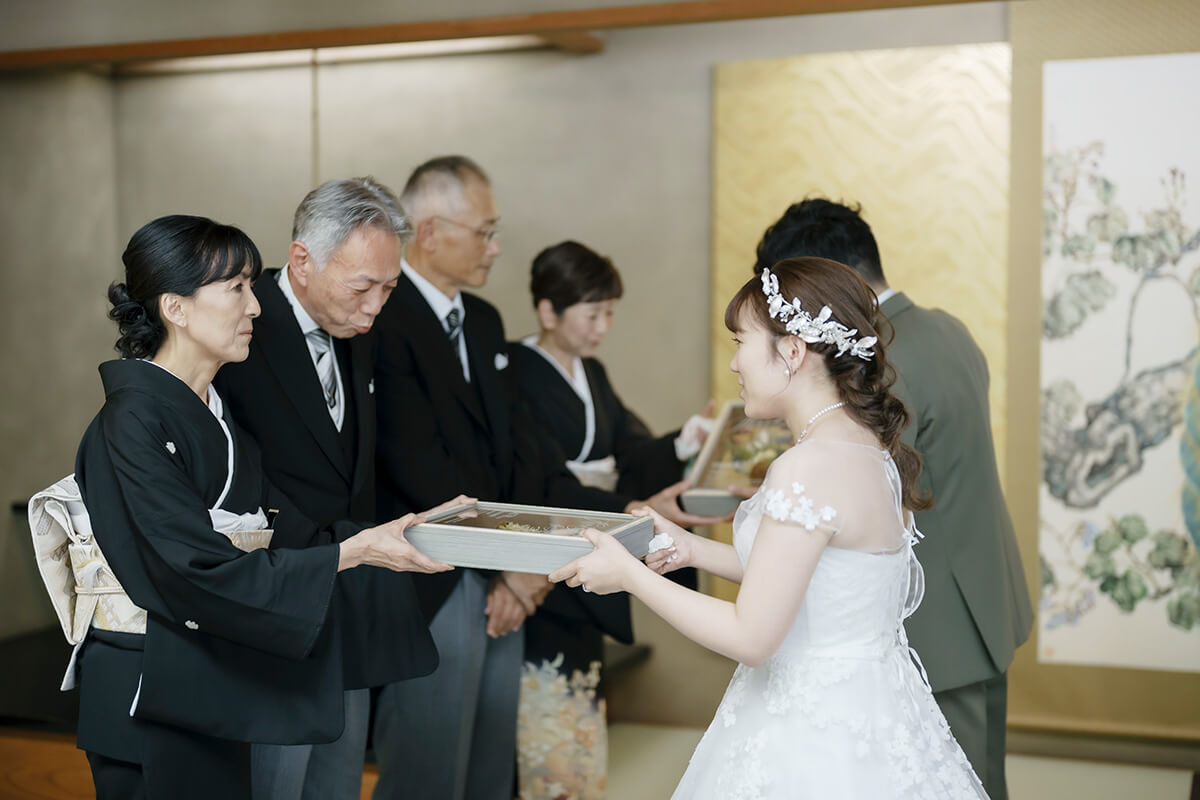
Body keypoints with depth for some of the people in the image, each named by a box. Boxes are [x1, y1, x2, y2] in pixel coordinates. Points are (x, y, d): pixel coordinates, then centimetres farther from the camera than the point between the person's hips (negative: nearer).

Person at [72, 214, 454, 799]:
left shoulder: (218, 413, 9)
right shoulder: (133, 422, -17)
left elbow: (280, 525, 4)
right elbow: (202, 570, -23)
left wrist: (387, 532, -4)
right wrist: (354, 551, -22)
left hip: (218, 691, 8)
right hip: (153, 700, -8)